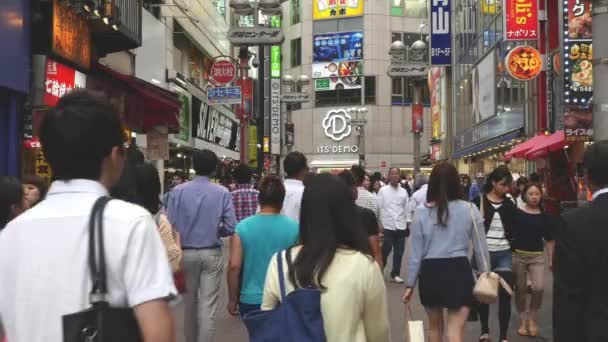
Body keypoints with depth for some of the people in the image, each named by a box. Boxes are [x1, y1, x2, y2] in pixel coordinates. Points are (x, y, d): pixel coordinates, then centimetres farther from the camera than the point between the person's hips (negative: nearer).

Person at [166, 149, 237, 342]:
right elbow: (230, 227, -10)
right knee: (208, 305, 3)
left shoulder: (178, 191, -7)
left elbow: (170, 224, -11)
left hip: (186, 252, 2)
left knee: (189, 301, 20)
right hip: (212, 254, -2)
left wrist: (183, 234, 9)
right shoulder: (222, 193, -7)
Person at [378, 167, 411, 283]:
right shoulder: (383, 191, -1)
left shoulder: (404, 191, 7)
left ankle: (395, 274, 18)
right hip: (388, 225, -3)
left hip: (401, 225, 3)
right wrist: (380, 223, -8)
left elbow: (406, 208, 10)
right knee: (386, 249, -2)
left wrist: (408, 223, 5)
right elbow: (379, 207, -2)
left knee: (399, 251, 6)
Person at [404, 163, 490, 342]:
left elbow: (416, 253, -2)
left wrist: (410, 284, 7)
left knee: (435, 327, 21)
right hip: (459, 271, -1)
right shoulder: (470, 209, -3)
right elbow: (481, 247, 3)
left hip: (430, 273, 1)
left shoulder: (421, 212, -3)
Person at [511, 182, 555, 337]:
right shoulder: (517, 214, -4)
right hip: (518, 255, -1)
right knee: (520, 290, 7)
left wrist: (551, 260, 5)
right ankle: (523, 321, 23)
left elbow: (549, 240, 8)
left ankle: (532, 318, 9)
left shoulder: (544, 217, 2)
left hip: (537, 256, 1)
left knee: (538, 288, -14)